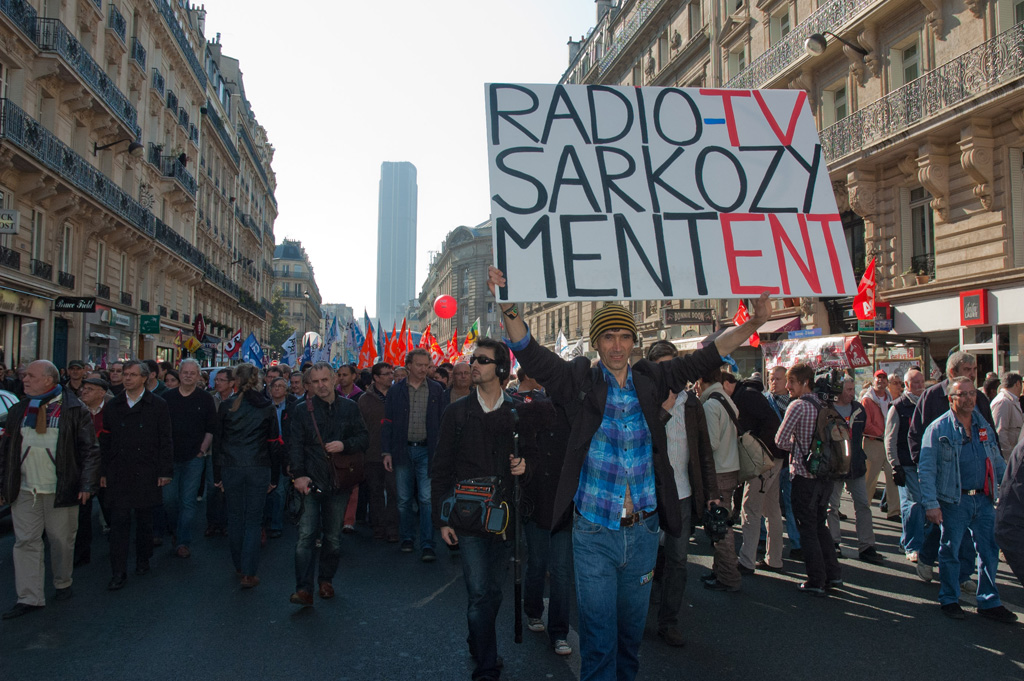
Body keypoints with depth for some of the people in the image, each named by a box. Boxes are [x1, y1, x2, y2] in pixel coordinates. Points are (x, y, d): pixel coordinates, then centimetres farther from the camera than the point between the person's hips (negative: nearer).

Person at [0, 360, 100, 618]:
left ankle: (63, 584, 29)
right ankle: (30, 598, 10)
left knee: (62, 541, 8)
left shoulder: (74, 410, -4)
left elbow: (90, 450, -5)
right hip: (24, 491, 4)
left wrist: (87, 484, -12)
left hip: (61, 490, -4)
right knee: (26, 543, 3)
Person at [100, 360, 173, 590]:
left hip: (146, 474, -2)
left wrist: (165, 471, -5)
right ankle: (119, 572, 3)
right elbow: (105, 441, 10)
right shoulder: (113, 405, 7)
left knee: (145, 520, 10)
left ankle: (143, 561, 27)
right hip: (118, 475, 2)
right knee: (118, 521, -1)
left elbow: (165, 441, -2)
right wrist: (103, 472, 7)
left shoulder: (157, 405, -1)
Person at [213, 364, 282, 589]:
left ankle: (239, 567, 27)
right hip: (259, 469, 0)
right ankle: (248, 574, 2)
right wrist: (274, 477, 9)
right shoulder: (267, 408, -1)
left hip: (231, 469, 1)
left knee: (235, 519, 14)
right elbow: (274, 444, 2)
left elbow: (217, 442, 3)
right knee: (253, 520, 4)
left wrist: (217, 475, 11)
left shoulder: (226, 406, -1)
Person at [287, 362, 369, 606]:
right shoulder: (301, 410, 4)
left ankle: (326, 579, 29)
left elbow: (364, 438, 7)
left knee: (333, 536, 10)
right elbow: (295, 446, 0)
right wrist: (299, 475, -12)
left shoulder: (349, 408, 8)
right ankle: (304, 589, -7)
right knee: (306, 535, -10)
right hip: (311, 482, -1)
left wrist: (345, 444, -12)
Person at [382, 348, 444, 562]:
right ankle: (407, 538, 25)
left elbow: (443, 422, 5)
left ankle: (427, 546, -4)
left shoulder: (437, 390, 5)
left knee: (427, 499, -7)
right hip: (403, 450, 1)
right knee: (404, 499, 9)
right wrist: (387, 452, -1)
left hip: (426, 450, -1)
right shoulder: (396, 390, 5)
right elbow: (388, 422, 6)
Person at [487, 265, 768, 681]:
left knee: (632, 631, 19)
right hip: (594, 533, -3)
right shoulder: (580, 381, -5)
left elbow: (706, 356, 4)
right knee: (599, 639, 4)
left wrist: (753, 324, -6)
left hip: (643, 532, 3)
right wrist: (508, 309, -32)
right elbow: (530, 353, -16)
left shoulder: (650, 380, 3)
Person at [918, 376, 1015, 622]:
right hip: (954, 501, -5)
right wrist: (931, 504, -16)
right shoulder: (938, 429, -8)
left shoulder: (984, 426, 9)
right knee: (950, 551, 6)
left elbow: (998, 463, 19)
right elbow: (926, 469, -10)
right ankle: (949, 599, 21)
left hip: (984, 500, 5)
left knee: (989, 552, 9)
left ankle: (989, 602, 23)